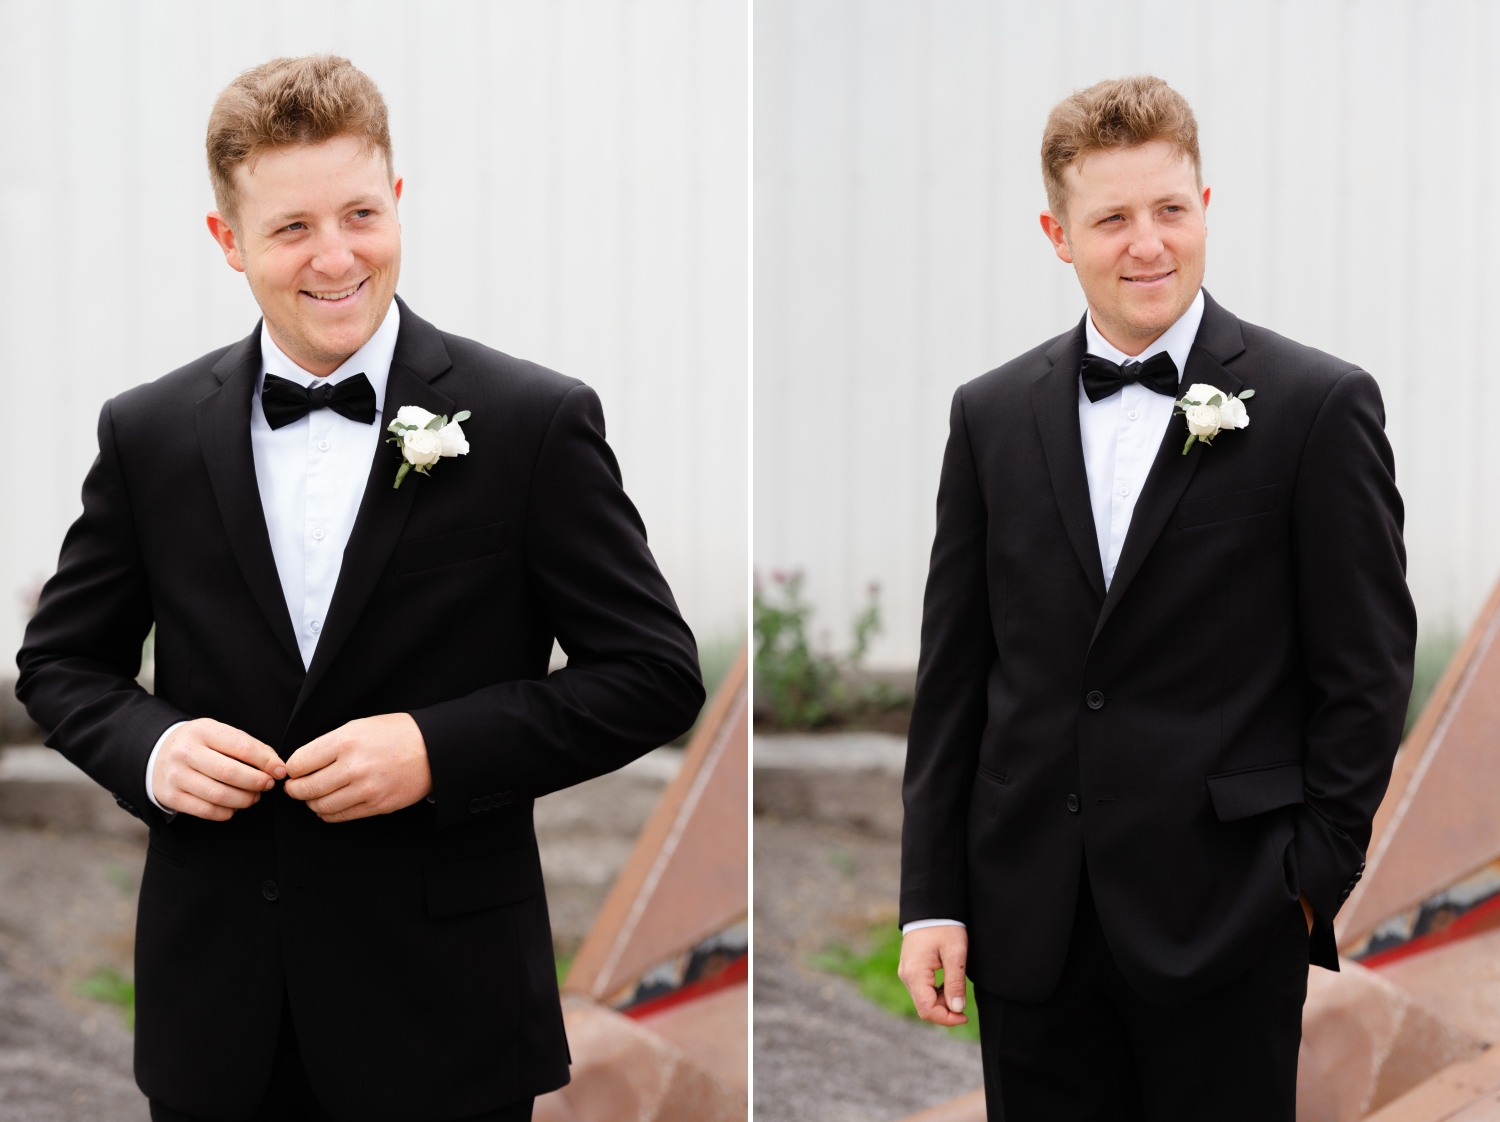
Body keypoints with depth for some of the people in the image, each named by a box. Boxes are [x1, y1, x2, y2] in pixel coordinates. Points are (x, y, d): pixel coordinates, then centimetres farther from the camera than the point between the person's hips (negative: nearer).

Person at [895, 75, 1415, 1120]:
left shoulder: (1322, 406, -3)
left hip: (1226, 921, -3)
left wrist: (1315, 880, -6)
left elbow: (1368, 669, -2)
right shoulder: (992, 416, 7)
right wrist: (932, 898, 4)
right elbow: (954, 673, 9)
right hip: (1029, 920, 3)